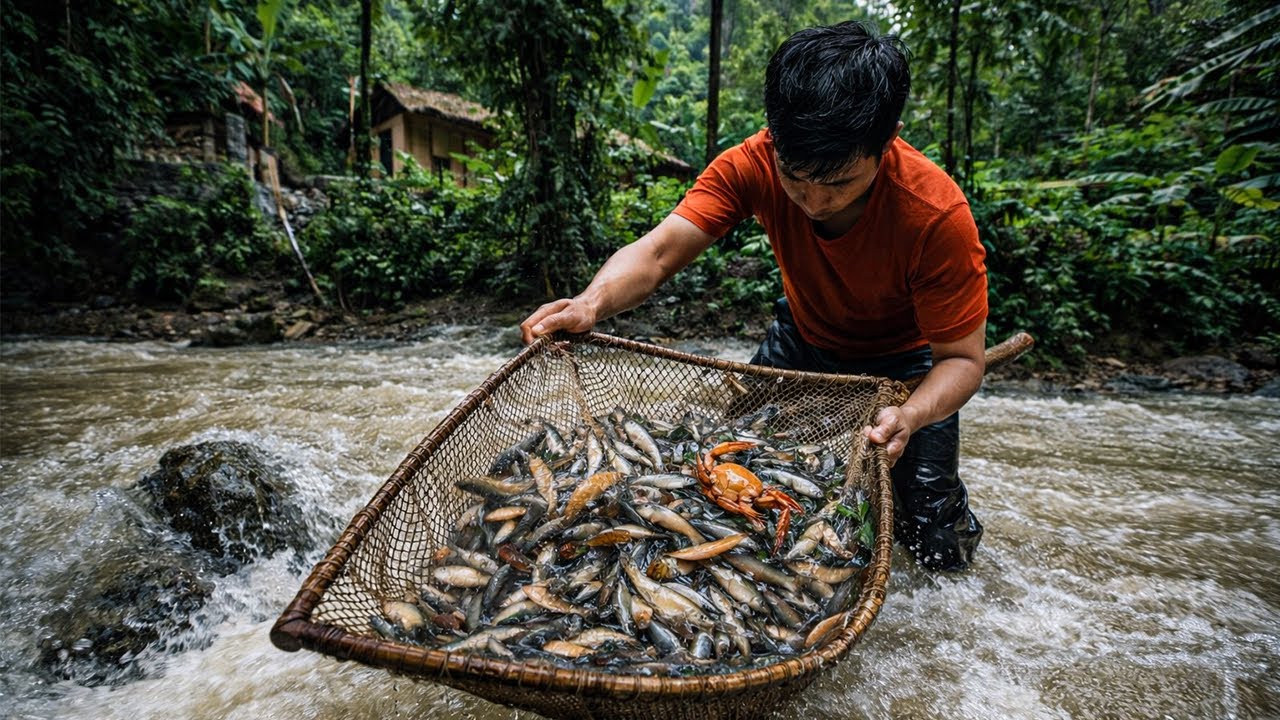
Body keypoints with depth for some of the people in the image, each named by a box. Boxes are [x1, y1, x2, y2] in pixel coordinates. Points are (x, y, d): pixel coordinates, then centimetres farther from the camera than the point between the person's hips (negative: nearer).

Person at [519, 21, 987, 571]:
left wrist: (908, 417, -48)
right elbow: (658, 251, -35)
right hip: (804, 338, 3)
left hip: (905, 360, -2)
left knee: (940, 547, -6)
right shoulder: (753, 165, -27)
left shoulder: (937, 216, -34)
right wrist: (592, 302, -56)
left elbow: (961, 359, -27)